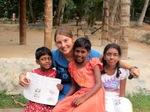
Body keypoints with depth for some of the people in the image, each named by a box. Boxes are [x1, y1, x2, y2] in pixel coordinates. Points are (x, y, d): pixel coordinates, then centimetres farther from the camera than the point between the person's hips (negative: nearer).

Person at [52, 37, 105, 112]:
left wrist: (83, 98, -21)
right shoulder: (72, 66, 10)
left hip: (94, 94, -4)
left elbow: (98, 84, -11)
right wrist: (65, 99, -1)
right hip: (80, 94, 5)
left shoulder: (93, 63, -3)